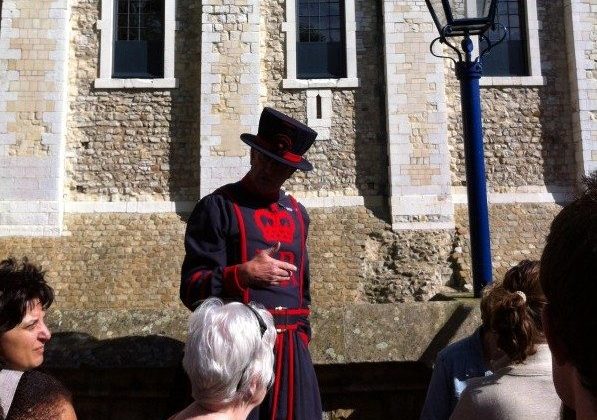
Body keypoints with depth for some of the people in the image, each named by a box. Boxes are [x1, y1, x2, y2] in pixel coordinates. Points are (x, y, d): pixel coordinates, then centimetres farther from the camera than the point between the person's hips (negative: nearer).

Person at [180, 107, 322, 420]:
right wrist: (244, 274, -24)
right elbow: (191, 288, -9)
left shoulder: (297, 213, 15)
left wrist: (301, 334, 13)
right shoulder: (218, 207, -4)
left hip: (292, 351, 5)